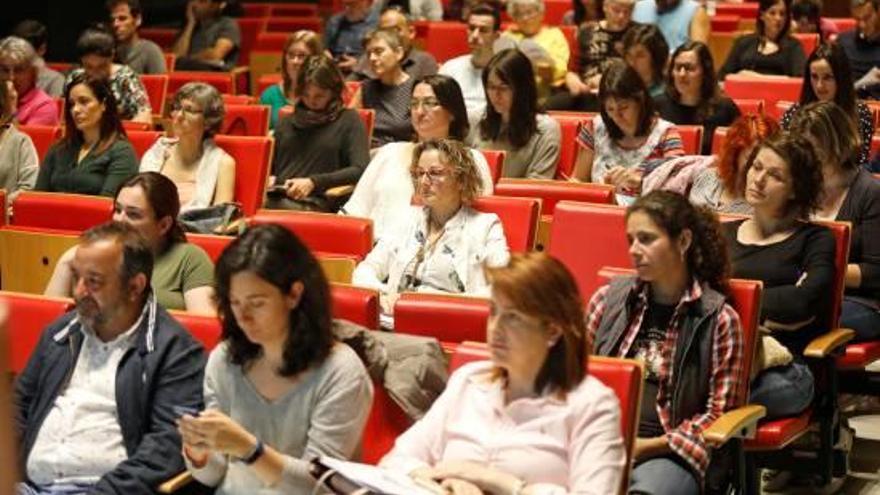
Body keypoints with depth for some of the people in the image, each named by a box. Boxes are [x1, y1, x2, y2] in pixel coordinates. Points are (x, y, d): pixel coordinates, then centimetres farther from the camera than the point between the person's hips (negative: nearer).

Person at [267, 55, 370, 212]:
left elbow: (361, 170, -2)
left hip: (317, 205, -4)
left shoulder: (348, 120, 11)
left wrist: (313, 182, -11)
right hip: (276, 199, 4)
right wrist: (268, 179, 7)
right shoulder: (288, 123, 25)